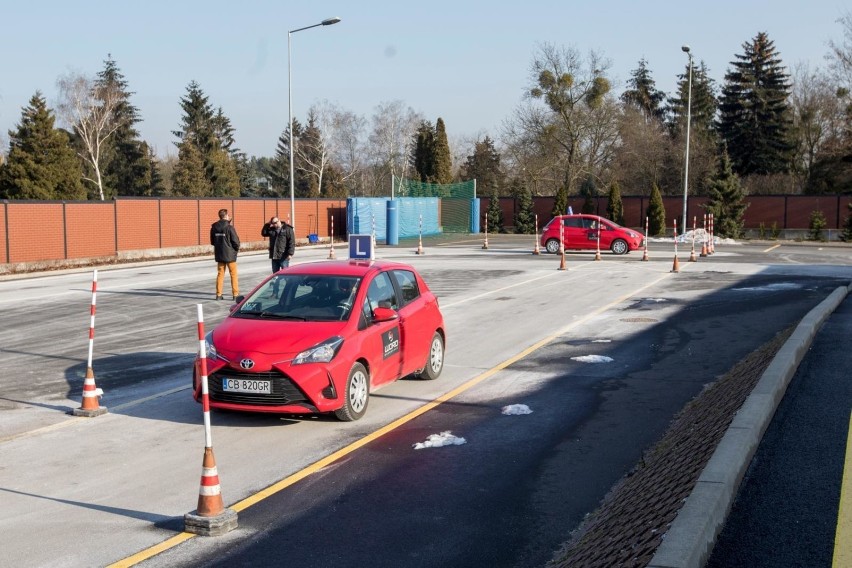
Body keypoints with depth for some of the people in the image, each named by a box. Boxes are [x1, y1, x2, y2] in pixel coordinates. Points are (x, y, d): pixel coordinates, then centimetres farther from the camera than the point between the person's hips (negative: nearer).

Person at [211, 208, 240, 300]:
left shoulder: (214, 227, 2)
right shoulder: (229, 227, -16)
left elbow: (212, 241, 11)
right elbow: (235, 241, -14)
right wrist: (237, 248, 5)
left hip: (219, 255, 5)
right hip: (230, 254, -5)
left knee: (220, 274, 12)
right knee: (233, 274, 4)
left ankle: (219, 294, 12)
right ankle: (235, 294, 4)